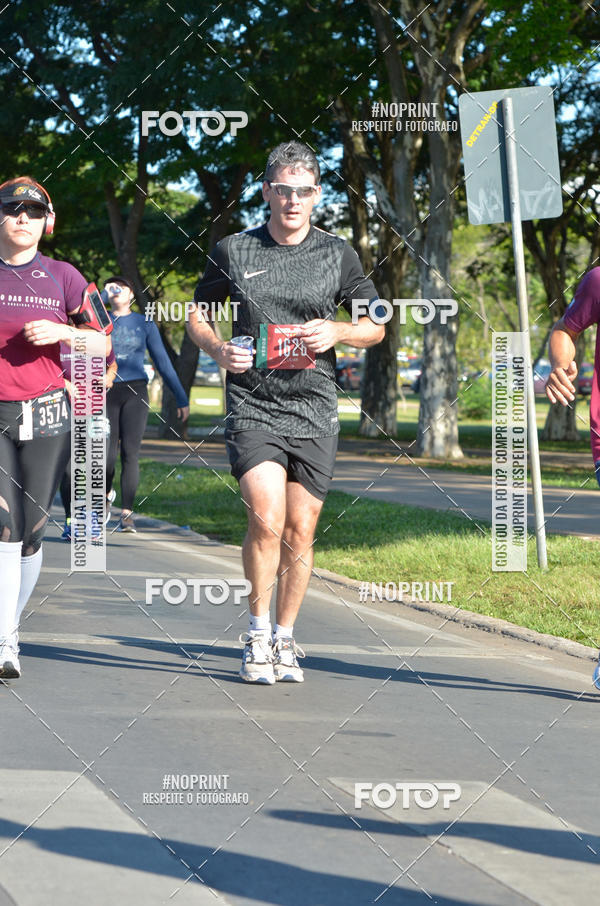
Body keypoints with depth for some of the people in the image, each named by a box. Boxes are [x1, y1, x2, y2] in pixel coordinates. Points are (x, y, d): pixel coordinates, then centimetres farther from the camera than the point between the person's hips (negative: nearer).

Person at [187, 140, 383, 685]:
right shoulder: (233, 251, 5)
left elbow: (376, 327, 13)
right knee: (267, 519, -18)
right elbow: (197, 317, 15)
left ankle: (285, 639, 21)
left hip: (315, 411, 2)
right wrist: (219, 349, -6)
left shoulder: (338, 255, 7)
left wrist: (336, 331, -8)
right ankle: (257, 632, 0)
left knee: (300, 532, 5)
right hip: (252, 406, -2)